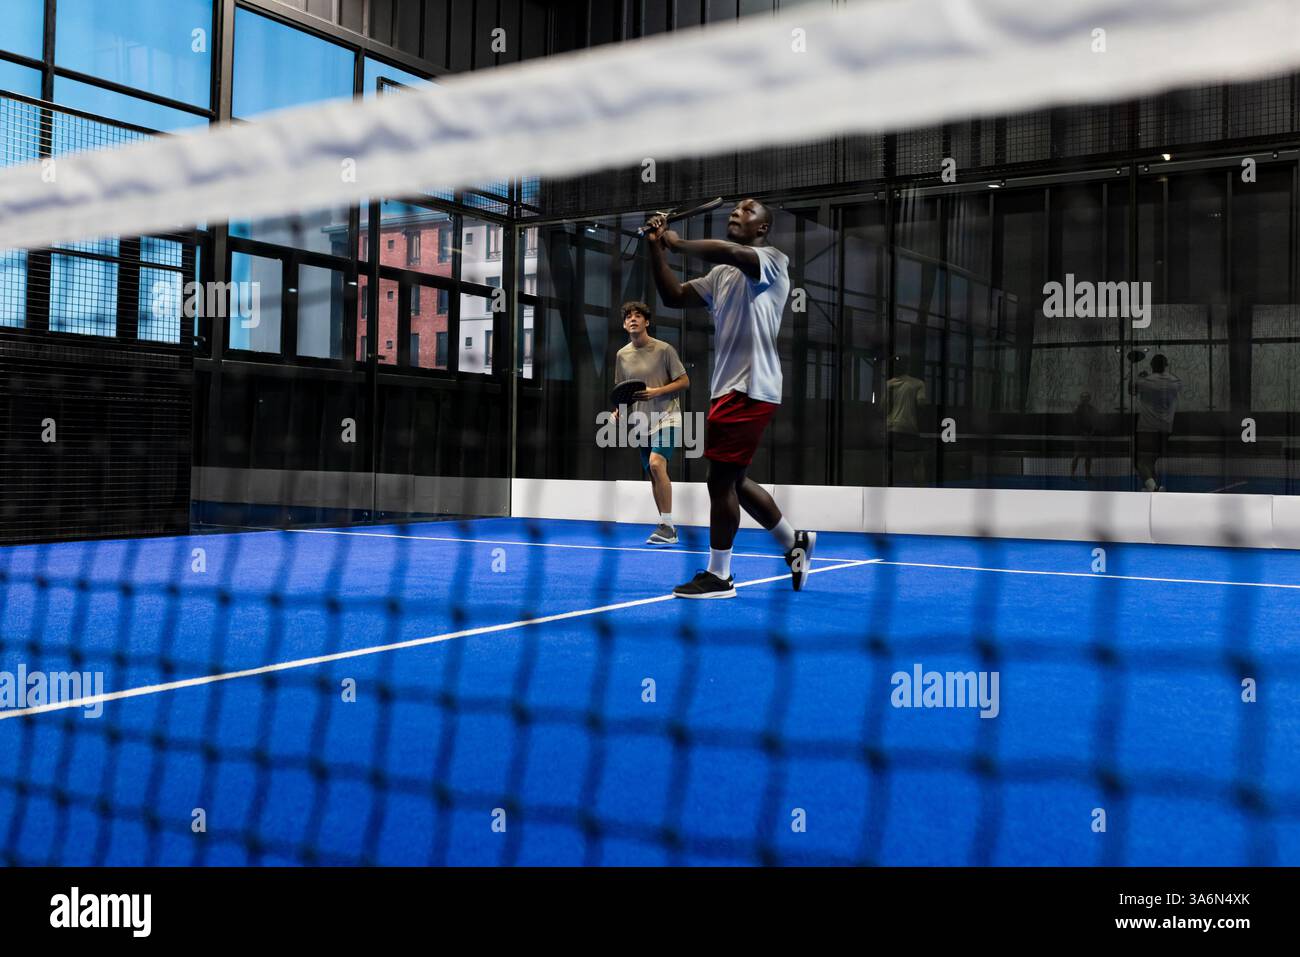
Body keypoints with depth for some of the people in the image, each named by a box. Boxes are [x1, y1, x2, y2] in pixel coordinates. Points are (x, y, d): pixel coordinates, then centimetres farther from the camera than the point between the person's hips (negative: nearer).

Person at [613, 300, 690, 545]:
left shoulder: (664, 349, -6)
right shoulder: (622, 355, 9)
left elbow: (684, 381, -4)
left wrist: (656, 392, -17)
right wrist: (619, 410, 0)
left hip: (666, 417, -6)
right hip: (642, 422, 6)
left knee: (656, 464, -25)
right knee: (653, 476, 7)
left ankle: (666, 524, -21)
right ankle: (668, 531, 17)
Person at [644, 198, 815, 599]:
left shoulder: (773, 259, -6)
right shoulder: (721, 274, 20)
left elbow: (729, 252, -27)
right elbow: (675, 296, 14)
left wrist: (679, 244, -16)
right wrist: (656, 249, 4)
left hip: (749, 389, -9)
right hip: (730, 386, 9)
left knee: (721, 479, -5)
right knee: (733, 480, 16)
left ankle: (718, 577, 7)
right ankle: (794, 541, 33)